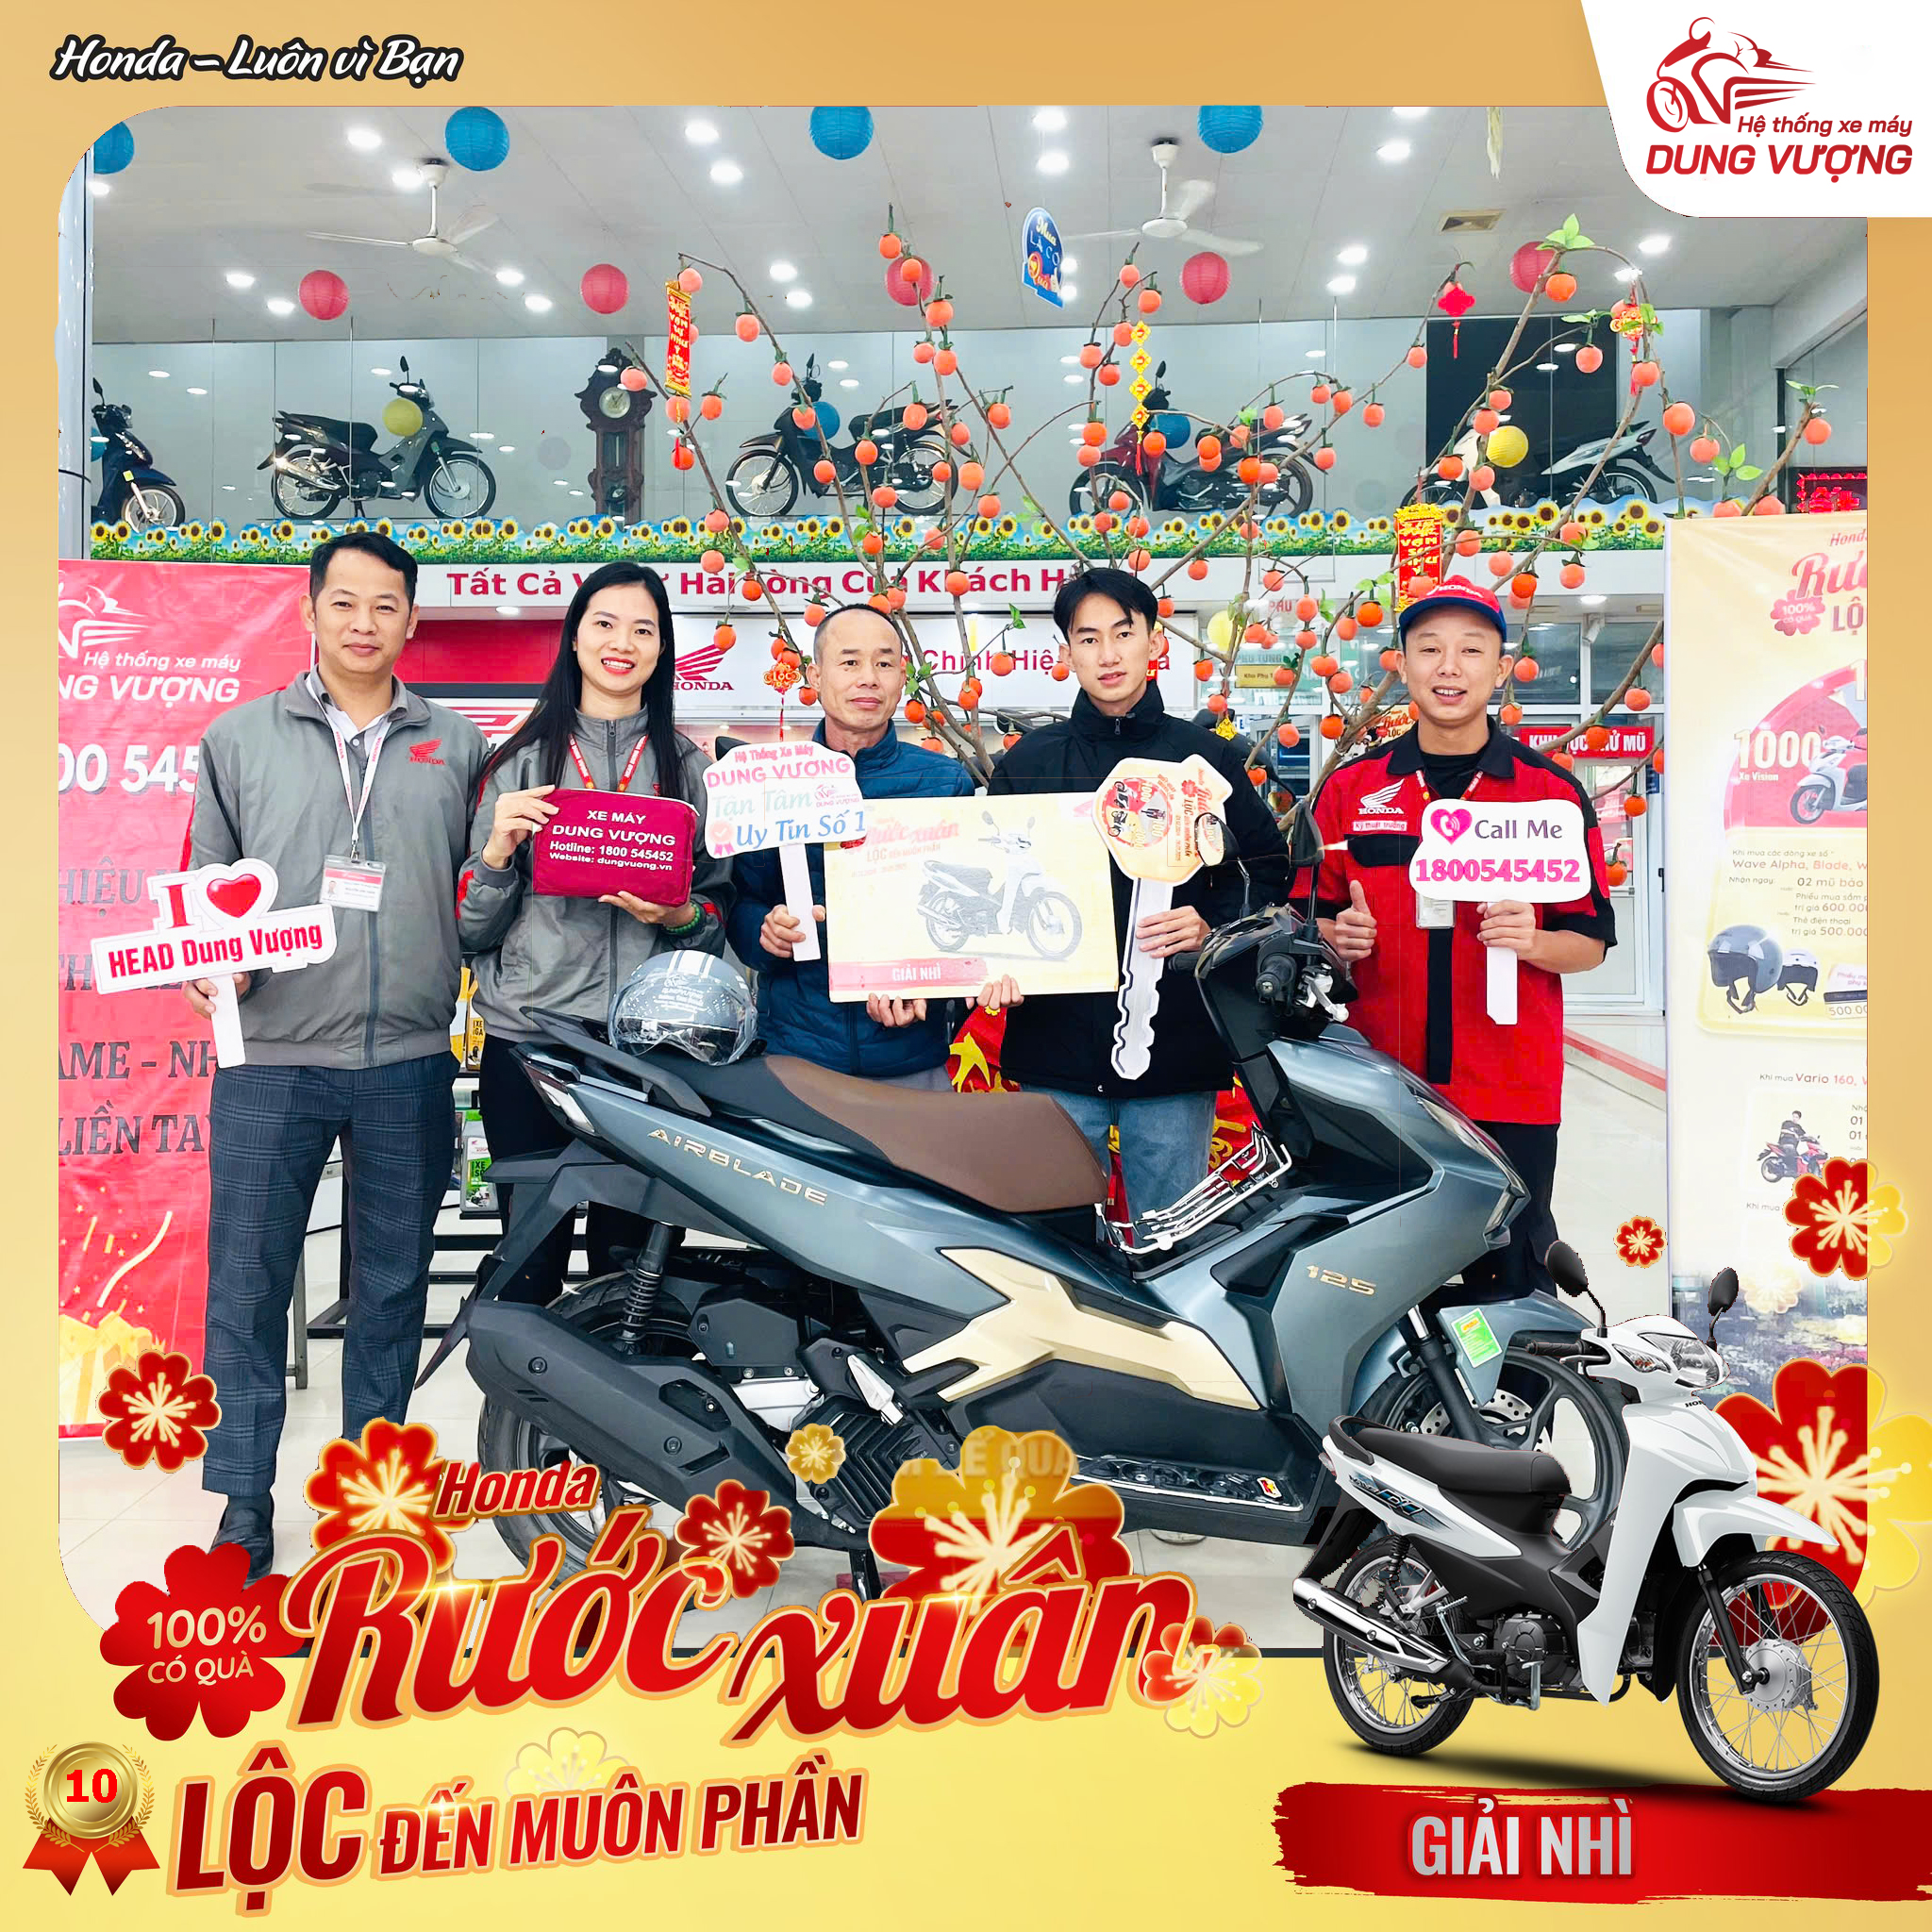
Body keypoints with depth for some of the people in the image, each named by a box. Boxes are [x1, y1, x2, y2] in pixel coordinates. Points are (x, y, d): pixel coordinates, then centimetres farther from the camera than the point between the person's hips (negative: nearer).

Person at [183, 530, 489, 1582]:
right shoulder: (241, 737, 9)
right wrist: (204, 967, -7)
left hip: (410, 1061, 1)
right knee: (247, 1286, 2)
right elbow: (204, 879, 10)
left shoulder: (458, 745, 10)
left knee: (392, 1287, 10)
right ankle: (243, 1512, 16)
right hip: (269, 1056, 0)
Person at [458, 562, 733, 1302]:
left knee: (627, 1254, 4)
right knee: (530, 1255, 4)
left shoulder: (690, 766, 11)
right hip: (525, 1037, 0)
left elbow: (722, 908, 12)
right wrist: (498, 849, -11)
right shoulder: (521, 760, 9)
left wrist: (680, 916, -9)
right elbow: (472, 929, 7)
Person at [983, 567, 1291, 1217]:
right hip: (1056, 1037, 1)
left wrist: (1210, 925, -8)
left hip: (1176, 1042, 0)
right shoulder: (1026, 762, 9)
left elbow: (1268, 869, 10)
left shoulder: (1207, 757, 8)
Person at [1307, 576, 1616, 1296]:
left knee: (1510, 1282, 4)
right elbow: (1311, 918, 15)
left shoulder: (1552, 790, 5)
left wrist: (1531, 941, -14)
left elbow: (1591, 940, 7)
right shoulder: (1349, 789, 9)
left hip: (1511, 1093, -1)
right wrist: (1338, 937, -8)